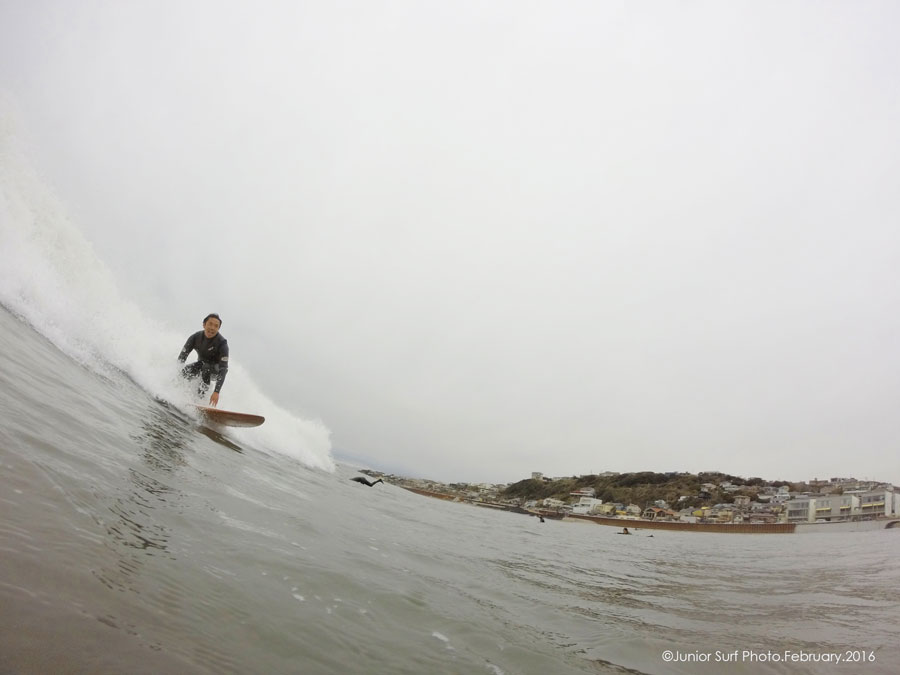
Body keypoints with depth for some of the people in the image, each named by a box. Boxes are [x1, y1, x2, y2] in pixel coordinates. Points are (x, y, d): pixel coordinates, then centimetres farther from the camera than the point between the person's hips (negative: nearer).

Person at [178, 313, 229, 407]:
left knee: (206, 368, -35)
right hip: (202, 364, 4)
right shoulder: (195, 337, -17)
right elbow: (182, 357, -12)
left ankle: (200, 397, -30)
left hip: (216, 369, -4)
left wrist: (216, 392, -45)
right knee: (185, 371, -25)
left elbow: (223, 369, -35)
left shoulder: (222, 343, -29)